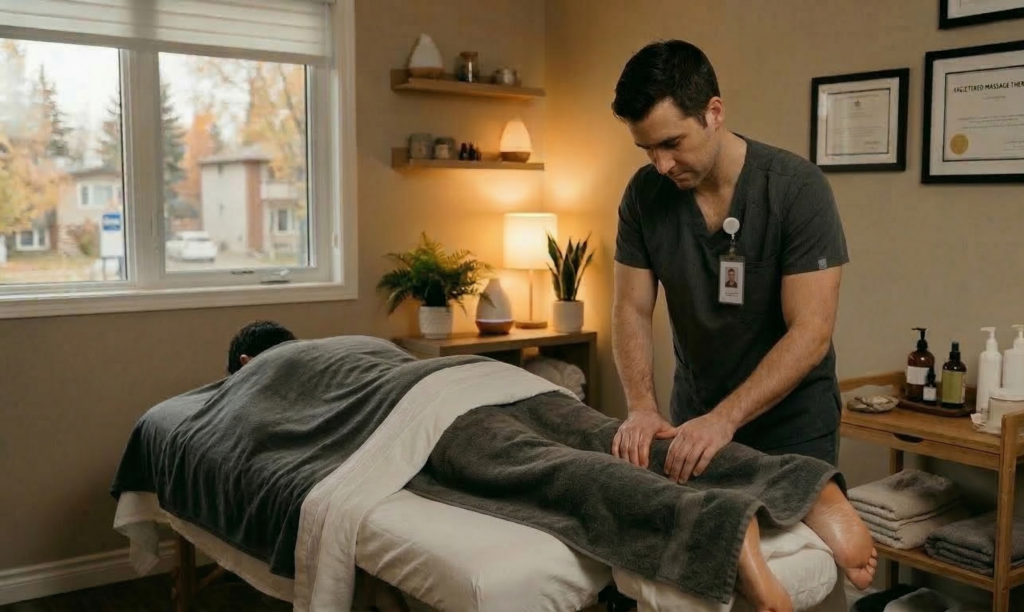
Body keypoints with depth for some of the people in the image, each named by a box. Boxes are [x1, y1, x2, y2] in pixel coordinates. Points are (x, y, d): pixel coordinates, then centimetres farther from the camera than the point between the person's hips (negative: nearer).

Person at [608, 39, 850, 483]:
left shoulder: (797, 187, -20)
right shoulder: (645, 194, -8)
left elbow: (811, 334, -23)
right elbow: (631, 309, -5)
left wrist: (725, 419, -31)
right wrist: (641, 407, -21)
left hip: (791, 427, -4)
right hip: (693, 415, 4)